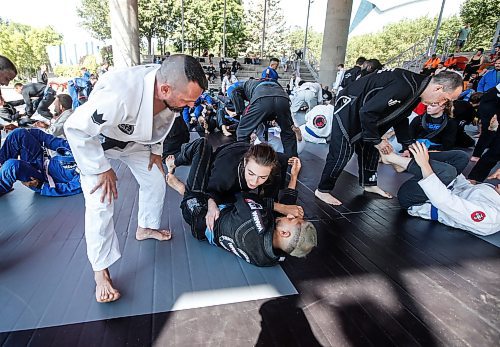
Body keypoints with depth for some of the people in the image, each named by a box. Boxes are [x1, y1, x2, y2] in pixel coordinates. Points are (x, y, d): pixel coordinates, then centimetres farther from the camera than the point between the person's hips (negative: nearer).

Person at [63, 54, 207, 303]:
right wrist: (102, 169, -24)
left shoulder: (172, 90, -24)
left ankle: (146, 228, 35)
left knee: (156, 181, 8)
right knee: (100, 203, -13)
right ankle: (101, 272, 5)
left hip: (135, 139, 6)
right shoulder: (120, 96, -46)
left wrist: (155, 149, 0)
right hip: (94, 140, -6)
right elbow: (76, 128, -32)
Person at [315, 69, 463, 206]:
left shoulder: (416, 88, 2)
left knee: (371, 149, 15)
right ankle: (322, 190, 1)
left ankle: (369, 183, 31)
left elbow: (400, 118, 15)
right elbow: (367, 112, -32)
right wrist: (376, 140, -20)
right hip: (348, 110, -10)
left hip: (363, 114, 10)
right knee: (342, 152, -11)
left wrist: (408, 145, 10)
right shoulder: (403, 87, -31)